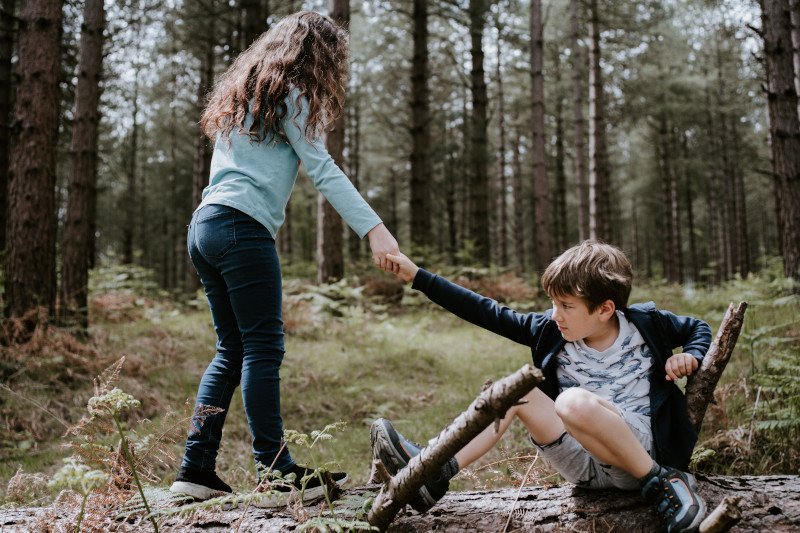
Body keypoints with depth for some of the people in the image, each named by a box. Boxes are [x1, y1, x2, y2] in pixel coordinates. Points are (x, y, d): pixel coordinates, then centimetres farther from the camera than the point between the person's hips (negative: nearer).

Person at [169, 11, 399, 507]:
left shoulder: (245, 92, 27)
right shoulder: (288, 94, 0)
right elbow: (324, 170, -10)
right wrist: (375, 229, -16)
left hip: (204, 225, 9)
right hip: (243, 227, -9)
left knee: (233, 349, 10)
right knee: (264, 348, -9)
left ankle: (197, 469, 10)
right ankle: (277, 475, -7)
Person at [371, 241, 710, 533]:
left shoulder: (645, 324, -5)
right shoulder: (551, 331, 1)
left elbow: (698, 328, 14)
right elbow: (486, 313, 0)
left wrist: (690, 356, -9)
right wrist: (418, 277, -2)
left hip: (642, 450, -4)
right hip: (584, 464, 4)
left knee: (574, 401, -33)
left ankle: (662, 481, -17)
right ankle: (435, 473, -14)